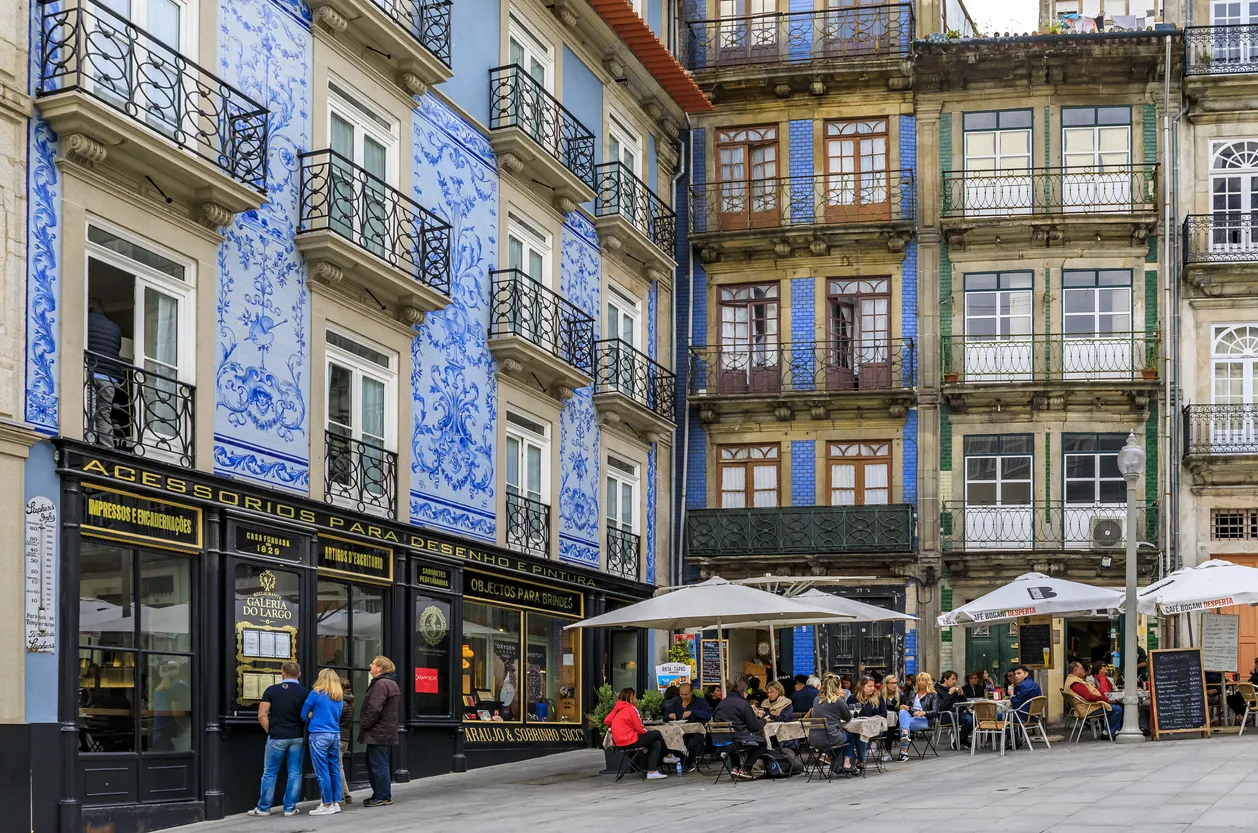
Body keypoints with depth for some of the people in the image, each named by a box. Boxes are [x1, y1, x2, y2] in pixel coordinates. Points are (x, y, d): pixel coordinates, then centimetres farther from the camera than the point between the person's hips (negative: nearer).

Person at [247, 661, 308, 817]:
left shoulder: (271, 690, -2)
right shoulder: (304, 692, -1)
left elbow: (262, 715, -6)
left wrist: (270, 731, 4)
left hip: (276, 738, -1)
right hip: (297, 738, 1)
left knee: (270, 773, 8)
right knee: (294, 773, 7)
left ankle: (263, 808, 12)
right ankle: (290, 808, 8)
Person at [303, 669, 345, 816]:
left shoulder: (316, 694, -5)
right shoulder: (339, 698, 11)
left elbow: (303, 714, 2)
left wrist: (309, 719, 23)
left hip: (319, 736, -6)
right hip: (335, 735, 6)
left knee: (322, 771, -3)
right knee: (335, 770, 10)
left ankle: (327, 805, -2)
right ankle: (336, 803, 12)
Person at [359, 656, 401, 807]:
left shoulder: (381, 684, -17)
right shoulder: (391, 683, 18)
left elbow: (374, 709, -24)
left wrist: (364, 725, -14)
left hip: (378, 732, -11)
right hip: (386, 732, 11)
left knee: (378, 765, -6)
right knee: (373, 764, 17)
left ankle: (383, 797, -3)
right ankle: (379, 794, 22)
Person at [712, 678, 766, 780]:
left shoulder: (721, 703, 8)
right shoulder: (744, 704, -8)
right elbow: (754, 726, -6)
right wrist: (763, 720, 18)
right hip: (739, 739, -6)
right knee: (762, 742, 16)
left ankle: (736, 767, 26)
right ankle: (745, 769, 10)